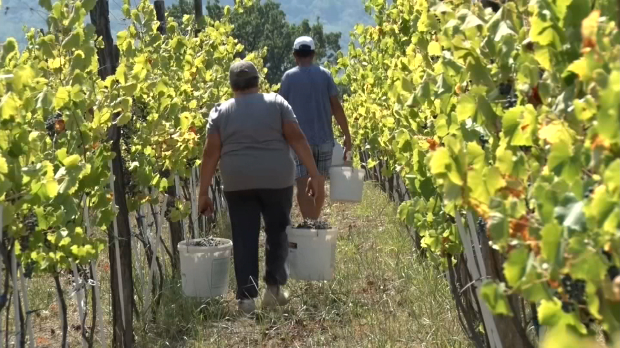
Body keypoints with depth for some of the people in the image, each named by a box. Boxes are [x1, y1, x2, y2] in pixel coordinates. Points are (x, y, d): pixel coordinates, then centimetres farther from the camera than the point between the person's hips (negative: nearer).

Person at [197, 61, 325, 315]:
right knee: (277, 231, 16)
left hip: (238, 182, 1)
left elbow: (210, 153, -1)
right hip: (276, 179, 0)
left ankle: (246, 297, 5)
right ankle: (274, 287, 15)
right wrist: (315, 174, -4)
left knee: (244, 238, 6)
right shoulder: (277, 103, 3)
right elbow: (297, 139, -5)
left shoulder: (220, 112, 5)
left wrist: (204, 193, 3)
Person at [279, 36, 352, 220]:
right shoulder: (325, 74, 2)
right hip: (323, 139, 2)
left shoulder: (288, 77, -1)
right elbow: (336, 107, -1)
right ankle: (315, 222, 27)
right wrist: (347, 135, 5)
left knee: (302, 186, -3)